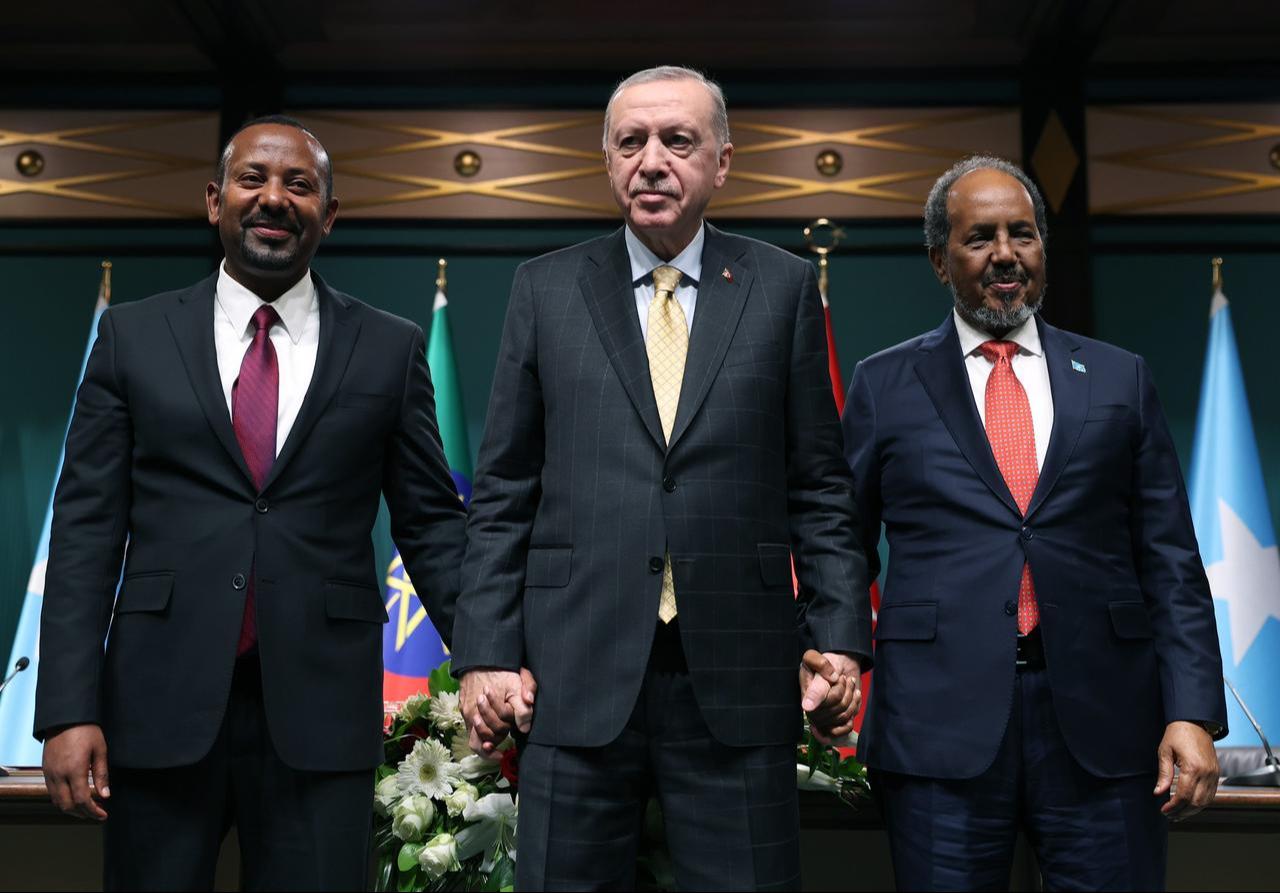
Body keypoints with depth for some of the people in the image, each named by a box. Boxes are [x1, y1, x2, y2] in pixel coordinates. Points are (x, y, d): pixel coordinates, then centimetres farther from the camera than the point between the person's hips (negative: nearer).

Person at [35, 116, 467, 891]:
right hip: (161, 703, 1)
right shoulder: (133, 337, 5)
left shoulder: (390, 349, 4)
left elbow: (431, 522, 4)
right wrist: (69, 709, -5)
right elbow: (87, 528, 2)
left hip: (321, 709, 0)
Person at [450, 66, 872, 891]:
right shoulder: (546, 289, 7)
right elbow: (504, 491, 6)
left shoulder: (784, 287, 6)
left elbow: (820, 484, 6)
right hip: (579, 673, 1)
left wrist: (840, 635, -2)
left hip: (737, 676, 0)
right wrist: (486, 651, 0)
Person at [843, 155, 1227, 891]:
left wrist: (1193, 714, -2)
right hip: (940, 723, -1)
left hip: (1103, 721, 1)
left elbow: (1170, 560, 6)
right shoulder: (886, 385, 8)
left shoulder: (1121, 380, 11)